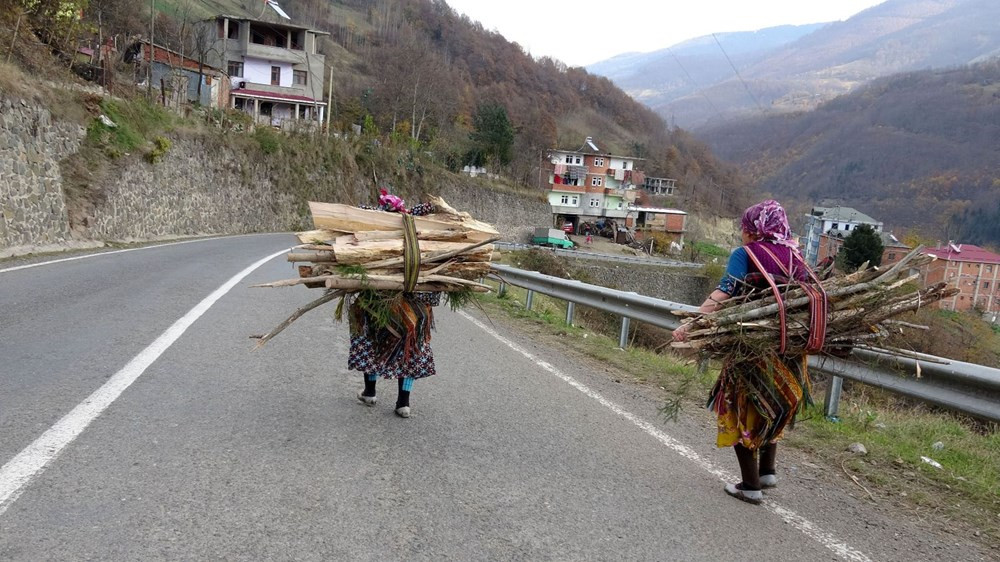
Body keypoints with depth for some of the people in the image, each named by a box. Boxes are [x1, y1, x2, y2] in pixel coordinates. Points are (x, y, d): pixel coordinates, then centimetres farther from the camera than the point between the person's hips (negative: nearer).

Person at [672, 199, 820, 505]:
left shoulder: (746, 254, -8)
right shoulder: (794, 257, 8)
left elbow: (724, 292, -21)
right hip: (789, 350, 6)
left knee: (741, 413, 11)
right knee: (771, 408, 27)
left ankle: (750, 486, 16)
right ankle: (767, 471, 32)